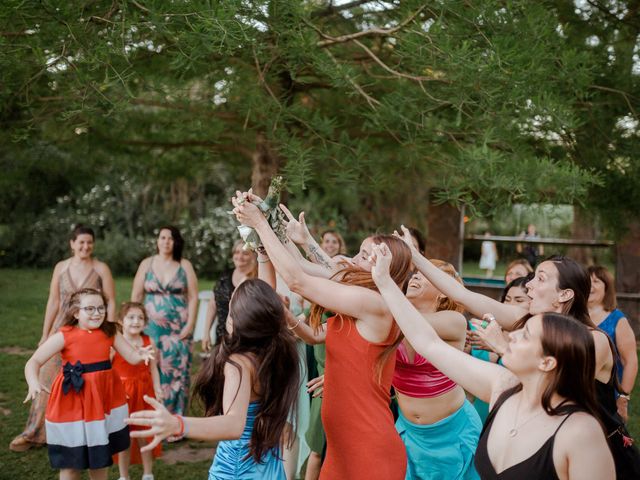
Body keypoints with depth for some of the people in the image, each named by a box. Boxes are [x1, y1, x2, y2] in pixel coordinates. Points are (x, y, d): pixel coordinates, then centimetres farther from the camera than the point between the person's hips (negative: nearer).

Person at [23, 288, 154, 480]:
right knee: (71, 461, 7)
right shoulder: (64, 336, -13)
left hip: (104, 399, 4)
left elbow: (131, 356, 0)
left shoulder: (109, 333, -1)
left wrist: (141, 355, -24)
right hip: (73, 402, -4)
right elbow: (33, 362, -14)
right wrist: (33, 383, -35)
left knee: (100, 457, 19)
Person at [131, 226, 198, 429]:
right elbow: (136, 297, 7)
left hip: (179, 330, -1)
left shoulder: (185, 265, 5)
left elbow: (193, 297, 2)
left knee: (177, 374, -2)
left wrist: (190, 325, -7)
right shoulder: (147, 264, 7)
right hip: (152, 329, 1)